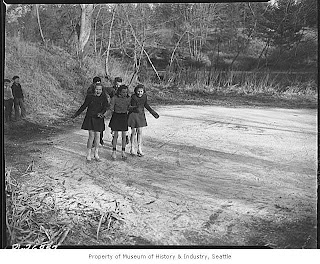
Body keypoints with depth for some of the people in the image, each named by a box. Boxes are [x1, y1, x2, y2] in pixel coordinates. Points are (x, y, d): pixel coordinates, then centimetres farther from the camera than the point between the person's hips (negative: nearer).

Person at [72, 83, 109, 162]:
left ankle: (96, 154, 20)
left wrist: (101, 113, -27)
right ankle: (88, 155, 3)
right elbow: (84, 106, 4)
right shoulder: (89, 96, -3)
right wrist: (76, 115, 7)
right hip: (90, 118, -2)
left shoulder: (104, 97, 0)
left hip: (99, 119, 2)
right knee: (91, 135, -7)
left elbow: (105, 107, -8)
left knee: (97, 136, 6)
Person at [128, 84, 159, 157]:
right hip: (133, 115, -3)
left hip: (141, 115, 3)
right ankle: (132, 148, 18)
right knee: (133, 132, 2)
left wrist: (153, 113, 13)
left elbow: (146, 105, 12)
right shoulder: (133, 97, -15)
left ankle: (139, 149, 8)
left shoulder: (144, 96, -2)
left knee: (140, 132, 2)